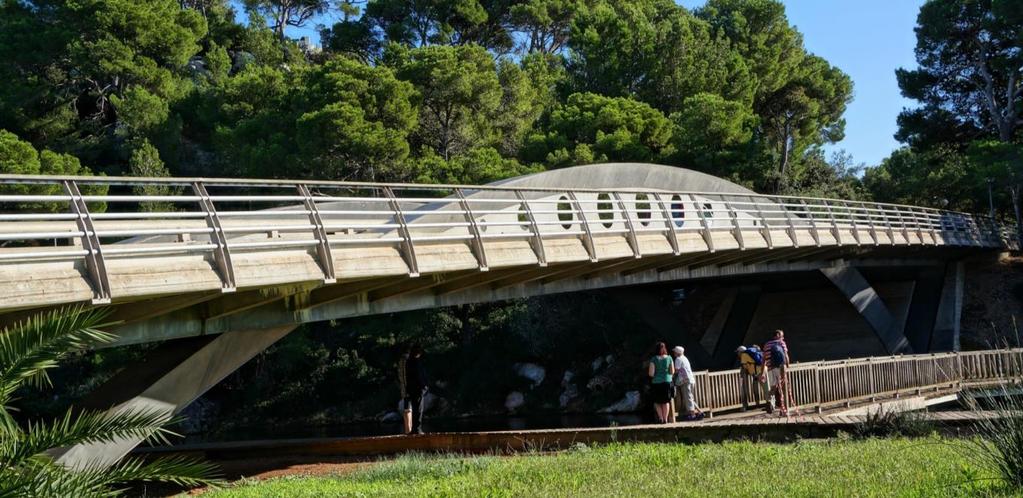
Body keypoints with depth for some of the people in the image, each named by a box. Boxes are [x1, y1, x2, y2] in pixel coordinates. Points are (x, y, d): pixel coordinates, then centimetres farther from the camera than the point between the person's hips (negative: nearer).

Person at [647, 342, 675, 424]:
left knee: (657, 402, 15)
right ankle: (665, 419, 15)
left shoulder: (654, 359, -8)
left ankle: (660, 417, 3)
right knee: (665, 402, 16)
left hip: (656, 383, -2)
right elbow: (672, 372, 1)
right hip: (667, 382, 2)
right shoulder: (669, 358, -2)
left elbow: (651, 373, -12)